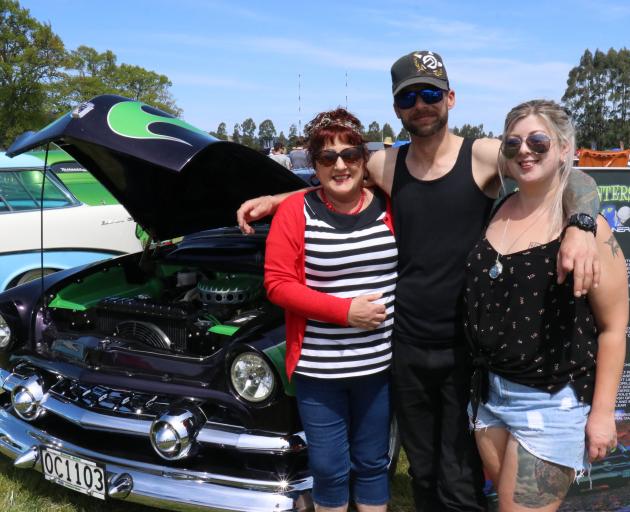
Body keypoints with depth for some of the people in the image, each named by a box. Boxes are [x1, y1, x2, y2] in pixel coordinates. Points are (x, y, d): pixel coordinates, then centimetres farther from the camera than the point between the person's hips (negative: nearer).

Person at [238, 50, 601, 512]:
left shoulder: (483, 156, -8)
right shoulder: (385, 165, 2)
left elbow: (574, 179, -11)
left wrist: (581, 228, -32)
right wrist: (274, 200, 5)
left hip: (468, 349, -3)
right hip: (406, 347, 4)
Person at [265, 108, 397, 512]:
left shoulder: (388, 208, -1)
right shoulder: (295, 211, -8)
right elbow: (278, 284, -11)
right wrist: (345, 311, -18)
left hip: (378, 364, 2)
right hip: (317, 368, -2)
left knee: (372, 463, 17)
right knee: (328, 468, 11)